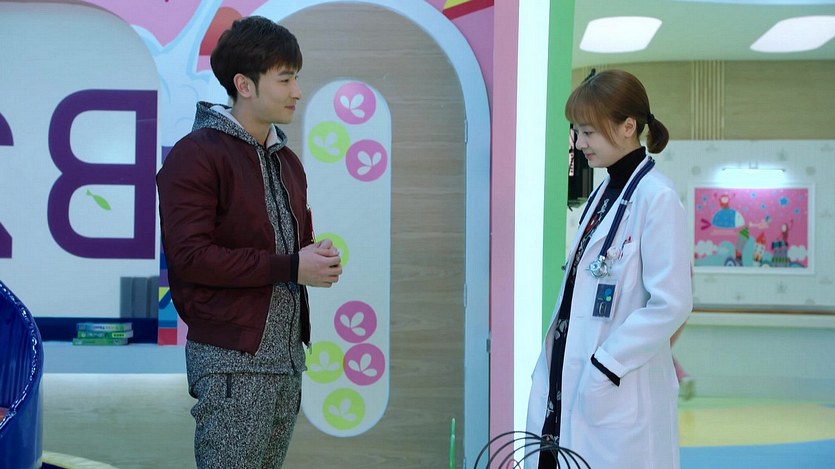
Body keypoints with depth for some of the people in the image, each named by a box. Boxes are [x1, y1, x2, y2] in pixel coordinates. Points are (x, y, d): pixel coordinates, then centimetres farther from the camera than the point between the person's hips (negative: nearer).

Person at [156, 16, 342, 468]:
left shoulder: (287, 160, 18)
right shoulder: (196, 155, -9)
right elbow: (188, 256, -18)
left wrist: (318, 258, 3)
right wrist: (290, 267, -18)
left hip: (288, 355, 8)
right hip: (232, 359, -8)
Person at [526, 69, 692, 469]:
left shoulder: (656, 198, -13)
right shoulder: (603, 192, 11)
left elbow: (671, 304, -17)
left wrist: (606, 368, -16)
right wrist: (553, 366, 10)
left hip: (617, 395, -7)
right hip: (569, 381, 7)